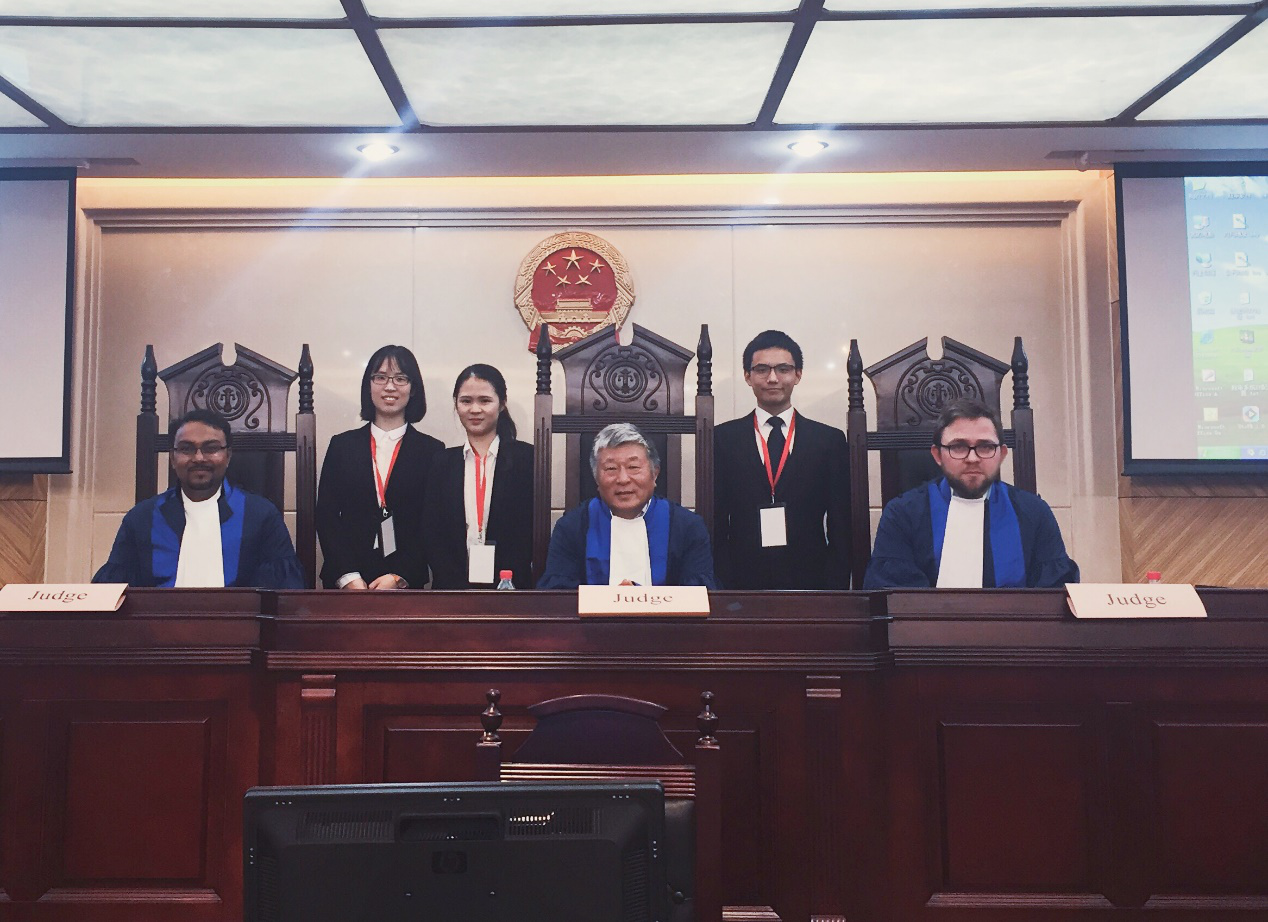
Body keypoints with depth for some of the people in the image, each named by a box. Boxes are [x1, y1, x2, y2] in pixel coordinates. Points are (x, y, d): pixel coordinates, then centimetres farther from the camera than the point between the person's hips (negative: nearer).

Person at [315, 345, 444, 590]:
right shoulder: (342, 445, 7)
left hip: (407, 583, -1)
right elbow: (326, 516, 2)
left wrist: (399, 577, -11)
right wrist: (348, 576, -8)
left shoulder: (432, 451, 1)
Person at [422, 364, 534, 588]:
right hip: (452, 588, 2)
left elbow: (532, 530, -3)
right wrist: (460, 588, -9)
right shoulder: (443, 463, 8)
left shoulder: (527, 458, 0)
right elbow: (431, 535, 4)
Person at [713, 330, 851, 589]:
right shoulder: (723, 439, 3)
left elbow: (840, 527, 3)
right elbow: (715, 524, 2)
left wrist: (836, 587, -5)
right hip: (743, 582, 0)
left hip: (810, 579, 1)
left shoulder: (830, 440, 4)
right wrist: (722, 586, -7)